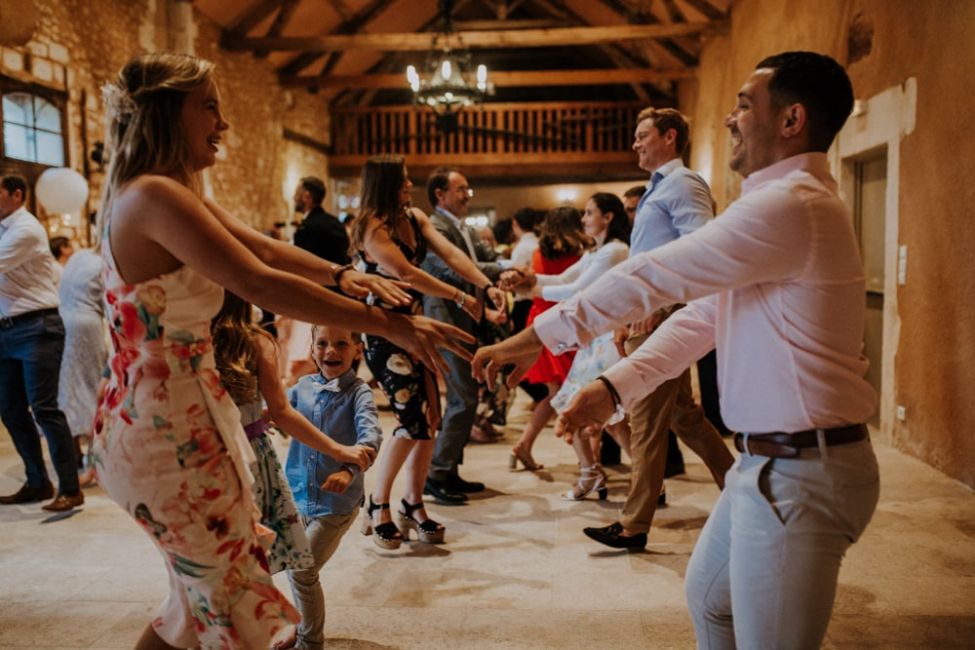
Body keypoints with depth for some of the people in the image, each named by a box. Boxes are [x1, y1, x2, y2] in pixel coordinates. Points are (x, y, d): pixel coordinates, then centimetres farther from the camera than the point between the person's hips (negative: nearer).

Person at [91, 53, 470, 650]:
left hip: (180, 412, 10)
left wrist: (338, 274, -10)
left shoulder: (177, 196, 11)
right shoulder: (154, 197, -20)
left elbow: (265, 249, 8)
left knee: (208, 595, 22)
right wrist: (389, 325, -28)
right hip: (166, 427, -10)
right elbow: (261, 285, -29)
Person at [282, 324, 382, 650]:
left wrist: (350, 468, -44)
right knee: (296, 569, 18)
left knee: (301, 571, -2)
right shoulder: (303, 387, 1)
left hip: (337, 500, -5)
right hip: (300, 495, 5)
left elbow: (371, 434, -28)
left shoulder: (359, 392, -14)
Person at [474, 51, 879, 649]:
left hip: (800, 472, -10)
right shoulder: (785, 201, 14)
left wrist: (537, 337, -12)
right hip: (771, 461, 10)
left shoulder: (789, 206, -21)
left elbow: (651, 278, -21)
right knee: (709, 601, 25)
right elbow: (702, 317, 11)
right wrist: (614, 386, 3)